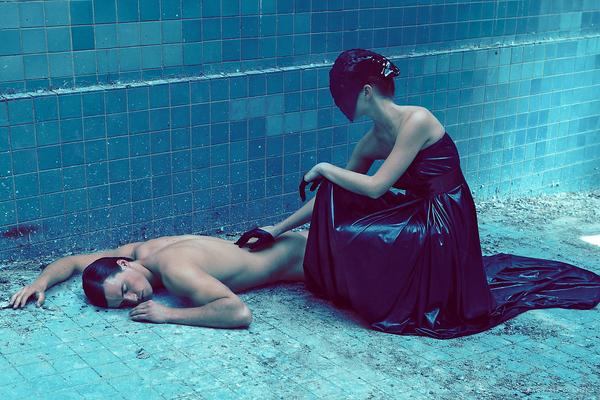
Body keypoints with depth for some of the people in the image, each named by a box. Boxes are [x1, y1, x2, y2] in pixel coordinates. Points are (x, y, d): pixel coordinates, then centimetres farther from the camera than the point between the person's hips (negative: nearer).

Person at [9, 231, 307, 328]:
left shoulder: (174, 268, -40)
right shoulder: (137, 250, -17)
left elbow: (240, 313, -50)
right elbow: (73, 261, -1)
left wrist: (168, 314, -45)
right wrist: (41, 282, -20)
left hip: (301, 258, -6)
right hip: (271, 243, 7)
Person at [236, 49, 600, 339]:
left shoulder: (417, 121, -20)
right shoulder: (371, 142, 3)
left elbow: (375, 187, -25)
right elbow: (330, 197, 7)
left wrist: (325, 168, -10)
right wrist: (276, 230, 6)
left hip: (442, 228, -8)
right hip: (414, 219, 8)